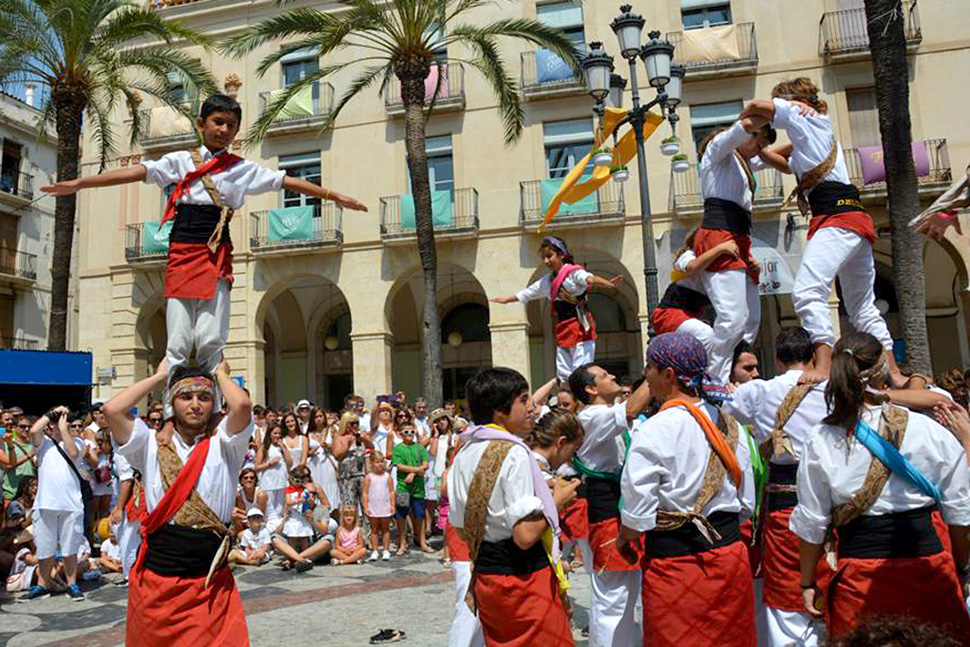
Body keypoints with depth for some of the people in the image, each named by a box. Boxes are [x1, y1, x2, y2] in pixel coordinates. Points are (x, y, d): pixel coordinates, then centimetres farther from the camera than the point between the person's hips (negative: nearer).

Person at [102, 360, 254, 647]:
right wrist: (159, 377, 1)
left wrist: (220, 374, -1)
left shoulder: (223, 445, 0)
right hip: (154, 579, 2)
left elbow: (242, 405, -20)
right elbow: (112, 410, -10)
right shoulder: (152, 445, 4)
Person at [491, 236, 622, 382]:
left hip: (580, 327, -8)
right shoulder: (546, 281, 16)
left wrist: (608, 284, -49)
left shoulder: (574, 272, -8)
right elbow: (525, 294, 30)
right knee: (563, 374, 8)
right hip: (563, 331, 8)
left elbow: (589, 278, -29)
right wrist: (507, 299, 41)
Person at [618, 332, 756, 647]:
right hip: (730, 552, 6)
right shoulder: (727, 423, 3)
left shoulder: (654, 430, -17)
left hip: (676, 561, -6)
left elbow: (638, 510, -16)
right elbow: (747, 501, 9)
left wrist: (624, 540, 2)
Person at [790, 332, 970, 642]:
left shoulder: (820, 442, -6)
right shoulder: (930, 432, -4)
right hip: (927, 566, 1)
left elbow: (811, 524, -1)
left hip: (859, 574, 0)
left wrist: (808, 583, 11)